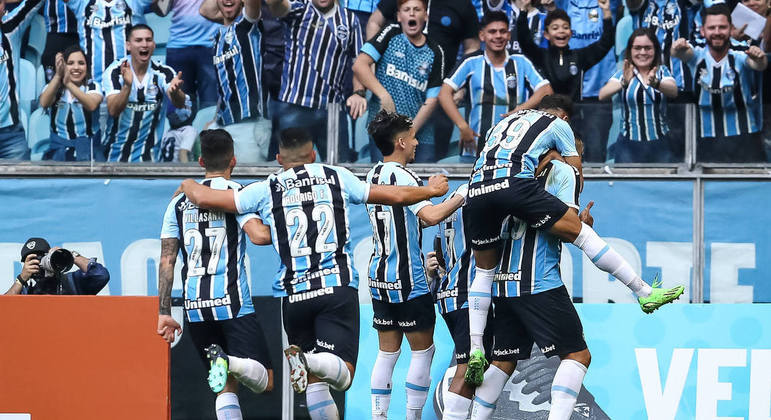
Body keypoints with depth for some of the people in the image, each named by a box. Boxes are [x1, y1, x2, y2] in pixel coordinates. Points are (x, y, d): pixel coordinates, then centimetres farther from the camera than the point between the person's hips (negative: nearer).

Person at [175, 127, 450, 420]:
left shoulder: (267, 190, 6)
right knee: (342, 376, -7)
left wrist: (188, 185, 28)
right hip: (338, 288, -1)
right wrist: (431, 190, 36)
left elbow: (203, 198, 4)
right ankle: (309, 360, -36)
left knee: (315, 383, 13)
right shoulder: (338, 178, 10)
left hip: (293, 294, 1)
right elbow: (397, 196, 16)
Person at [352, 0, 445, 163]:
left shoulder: (435, 53, 8)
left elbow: (431, 100, 3)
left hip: (420, 133, 2)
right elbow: (359, 65, -5)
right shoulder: (391, 35, 4)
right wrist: (384, 95, -15)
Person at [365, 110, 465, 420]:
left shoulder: (373, 176, 11)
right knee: (423, 350, 2)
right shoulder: (401, 176, -15)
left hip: (380, 277, 8)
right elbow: (430, 216, -28)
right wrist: (461, 197, -18)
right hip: (407, 279, -8)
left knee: (387, 352, 10)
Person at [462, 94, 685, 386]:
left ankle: (476, 351, 8)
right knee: (581, 232, 1)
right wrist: (576, 215, 37)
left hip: (477, 187, 5)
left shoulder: (509, 119, 36)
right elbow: (575, 172, 22)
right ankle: (645, 293, -1)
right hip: (514, 182, -5)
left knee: (484, 270, 17)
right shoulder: (558, 124, 21)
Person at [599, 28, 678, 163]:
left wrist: (655, 83, -36)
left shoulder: (662, 72, 7)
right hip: (629, 144, -1)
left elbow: (673, 92, -15)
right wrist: (624, 83, -33)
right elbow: (602, 95, -14)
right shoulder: (623, 74, 4)